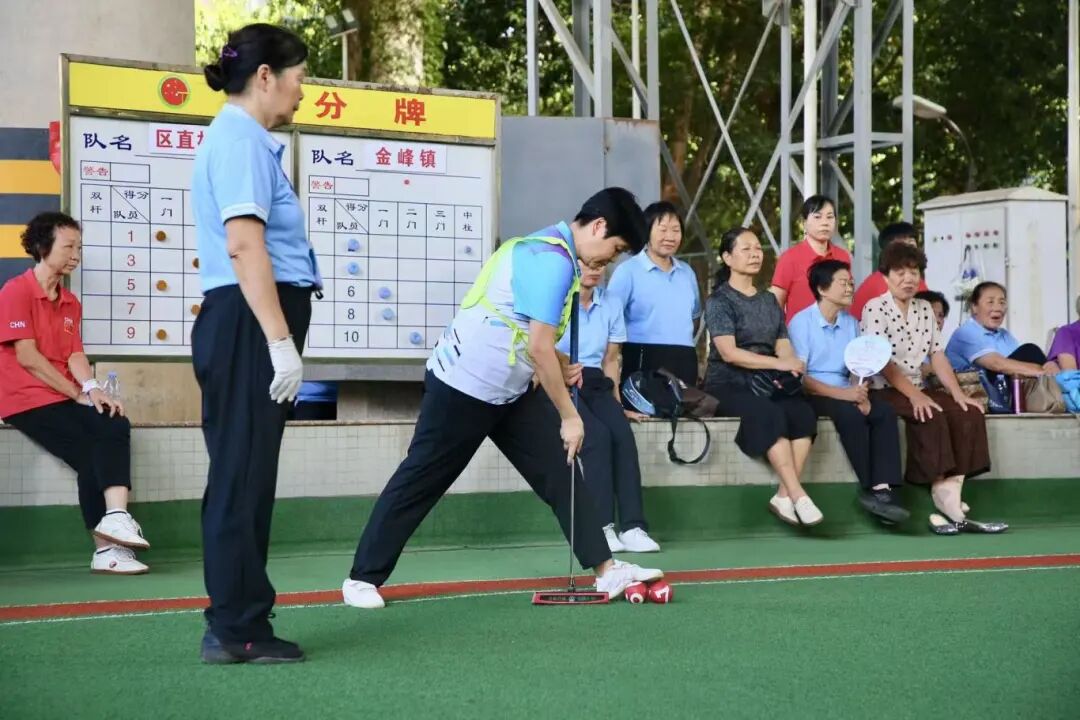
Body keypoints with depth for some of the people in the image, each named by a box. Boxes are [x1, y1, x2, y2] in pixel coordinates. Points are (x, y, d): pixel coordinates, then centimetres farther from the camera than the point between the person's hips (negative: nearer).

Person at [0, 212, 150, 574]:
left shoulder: (71, 303, 18)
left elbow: (74, 354, 7)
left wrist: (92, 389, -15)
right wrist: (79, 395, -11)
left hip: (63, 398, 7)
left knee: (116, 427, -21)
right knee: (91, 453, -21)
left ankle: (115, 517, -32)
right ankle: (107, 549, -17)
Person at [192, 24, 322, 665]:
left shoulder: (245, 140, 21)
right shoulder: (240, 138, -10)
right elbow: (244, 245, -20)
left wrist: (280, 340, 21)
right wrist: (280, 341, -22)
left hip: (252, 327, 11)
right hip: (251, 324, -11)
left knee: (245, 479, 12)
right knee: (243, 479, -7)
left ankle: (237, 626, 17)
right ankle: (236, 630, -3)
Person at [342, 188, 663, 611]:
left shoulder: (550, 249, 9)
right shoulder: (553, 260, -22)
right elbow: (539, 348, -24)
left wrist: (561, 368, 5)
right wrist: (569, 416, -17)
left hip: (509, 391, 10)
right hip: (464, 385, -10)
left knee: (560, 474, 2)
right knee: (421, 481, 0)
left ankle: (605, 570, 1)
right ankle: (363, 577, 11)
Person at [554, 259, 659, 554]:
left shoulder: (611, 305, 14)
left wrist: (616, 403, 10)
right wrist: (561, 370, -24)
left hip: (596, 384, 5)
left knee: (623, 433, -23)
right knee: (598, 435, -29)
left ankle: (633, 527, -27)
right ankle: (602, 528, -29)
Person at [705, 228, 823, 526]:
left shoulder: (769, 301, 18)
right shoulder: (719, 300, -2)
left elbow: (783, 345, 10)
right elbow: (729, 352, -14)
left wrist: (791, 365, -16)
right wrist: (778, 363, -23)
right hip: (727, 385, -5)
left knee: (803, 411, -26)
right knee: (769, 414, -34)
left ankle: (784, 496, -27)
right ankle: (798, 496, -34)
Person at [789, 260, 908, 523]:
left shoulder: (851, 323, 14)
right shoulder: (801, 322, -6)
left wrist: (861, 394, -14)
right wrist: (841, 394, -23)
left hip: (846, 392, 6)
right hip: (812, 394, -6)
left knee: (884, 411, -22)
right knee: (850, 413, -34)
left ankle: (883, 488, -32)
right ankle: (869, 488, -23)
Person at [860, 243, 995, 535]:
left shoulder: (924, 309, 14)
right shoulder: (875, 308, -8)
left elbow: (937, 356, 10)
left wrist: (958, 393, -4)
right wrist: (915, 396, -25)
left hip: (918, 390, 7)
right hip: (883, 391, -7)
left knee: (970, 414, -15)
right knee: (932, 417, -32)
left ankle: (952, 488, -22)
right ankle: (942, 495, -28)